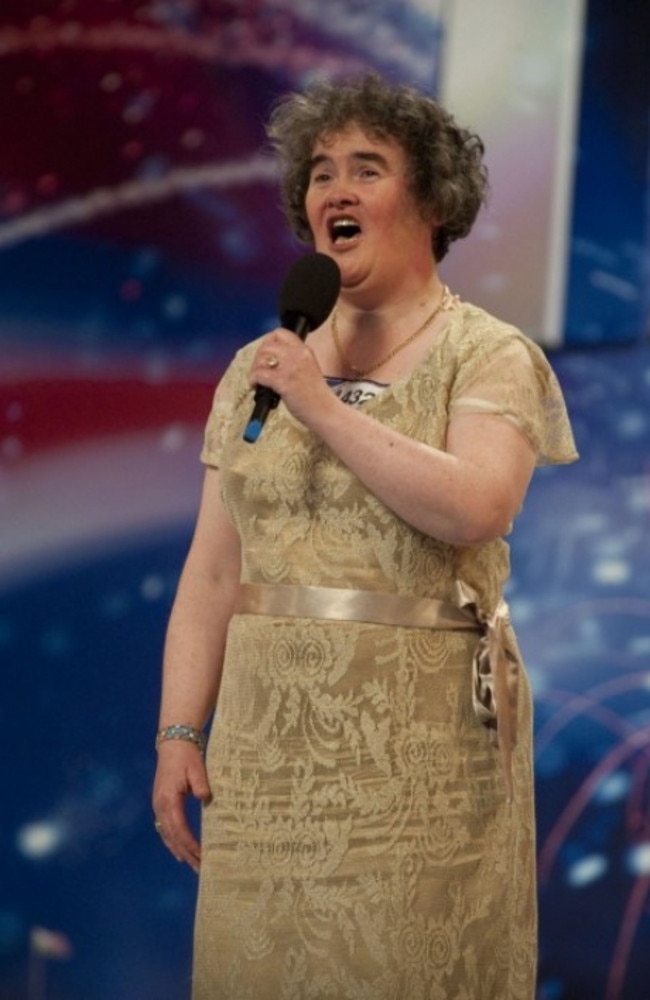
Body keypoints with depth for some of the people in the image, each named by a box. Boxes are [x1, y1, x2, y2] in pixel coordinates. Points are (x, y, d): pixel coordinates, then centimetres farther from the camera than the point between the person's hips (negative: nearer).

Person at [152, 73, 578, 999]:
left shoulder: (489, 357, -1)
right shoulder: (260, 367, 12)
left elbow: (476, 508, -20)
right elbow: (211, 573, 10)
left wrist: (327, 410, -17)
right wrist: (179, 733, 3)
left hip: (420, 740, -4)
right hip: (269, 739, 4)